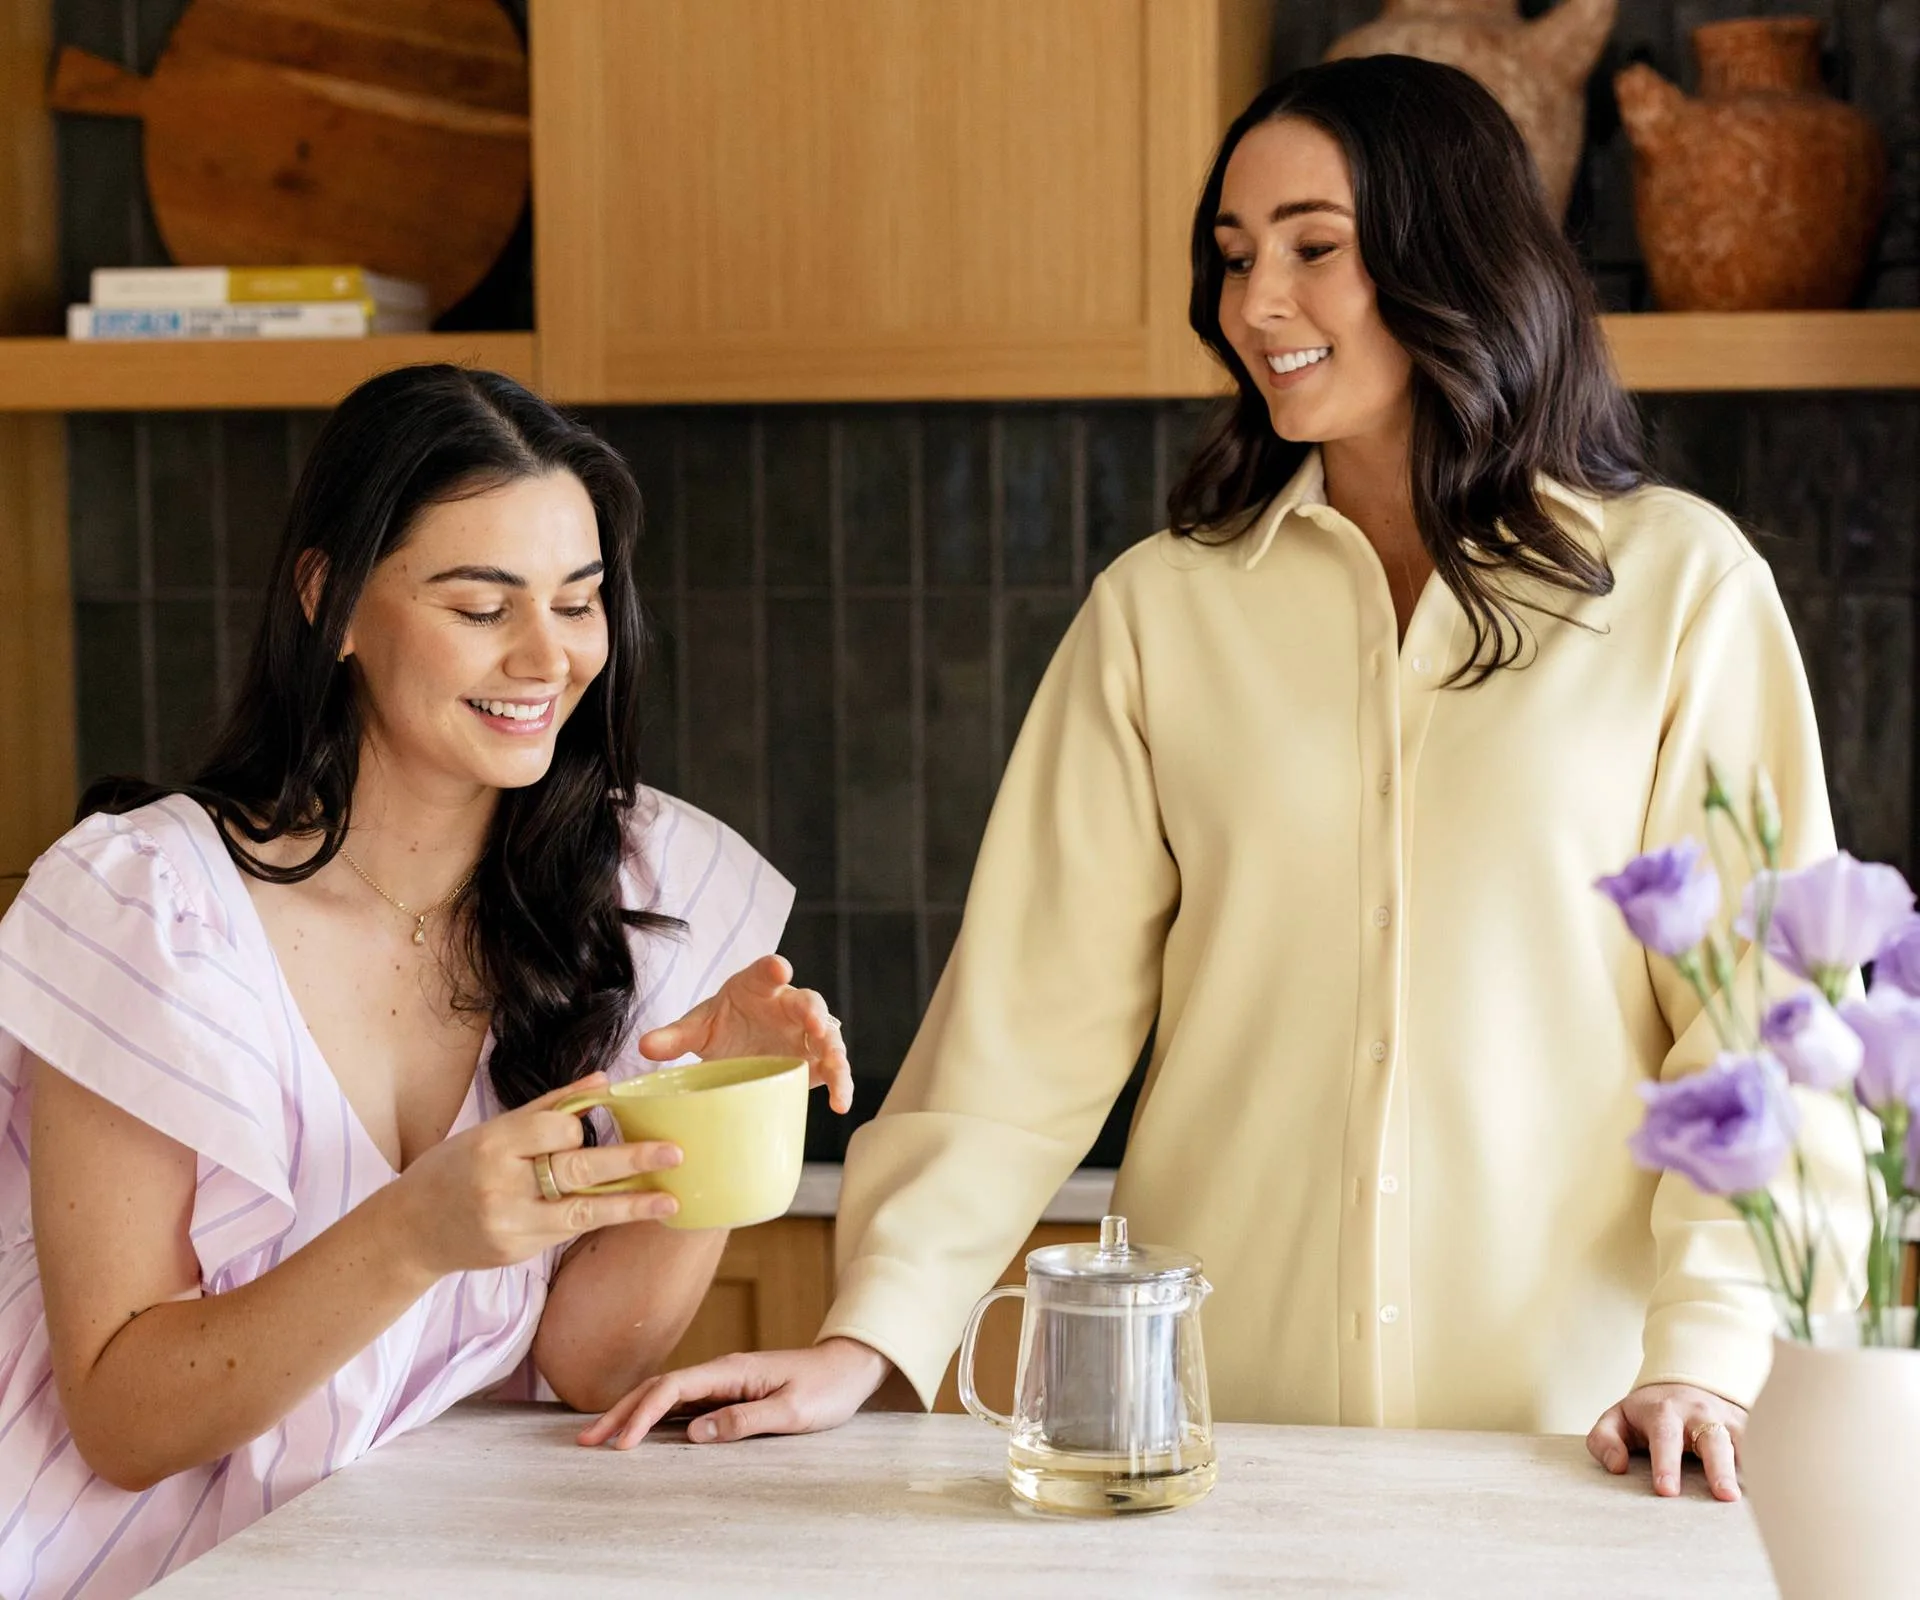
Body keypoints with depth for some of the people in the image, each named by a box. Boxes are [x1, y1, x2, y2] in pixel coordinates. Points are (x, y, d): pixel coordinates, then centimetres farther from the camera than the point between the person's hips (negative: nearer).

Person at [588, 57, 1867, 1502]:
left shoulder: (1679, 583, 1)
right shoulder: (1162, 608, 5)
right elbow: (1036, 1013, 0)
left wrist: (1708, 1352, -15)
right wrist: (870, 1336, -9)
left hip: (1563, 1421, -1)